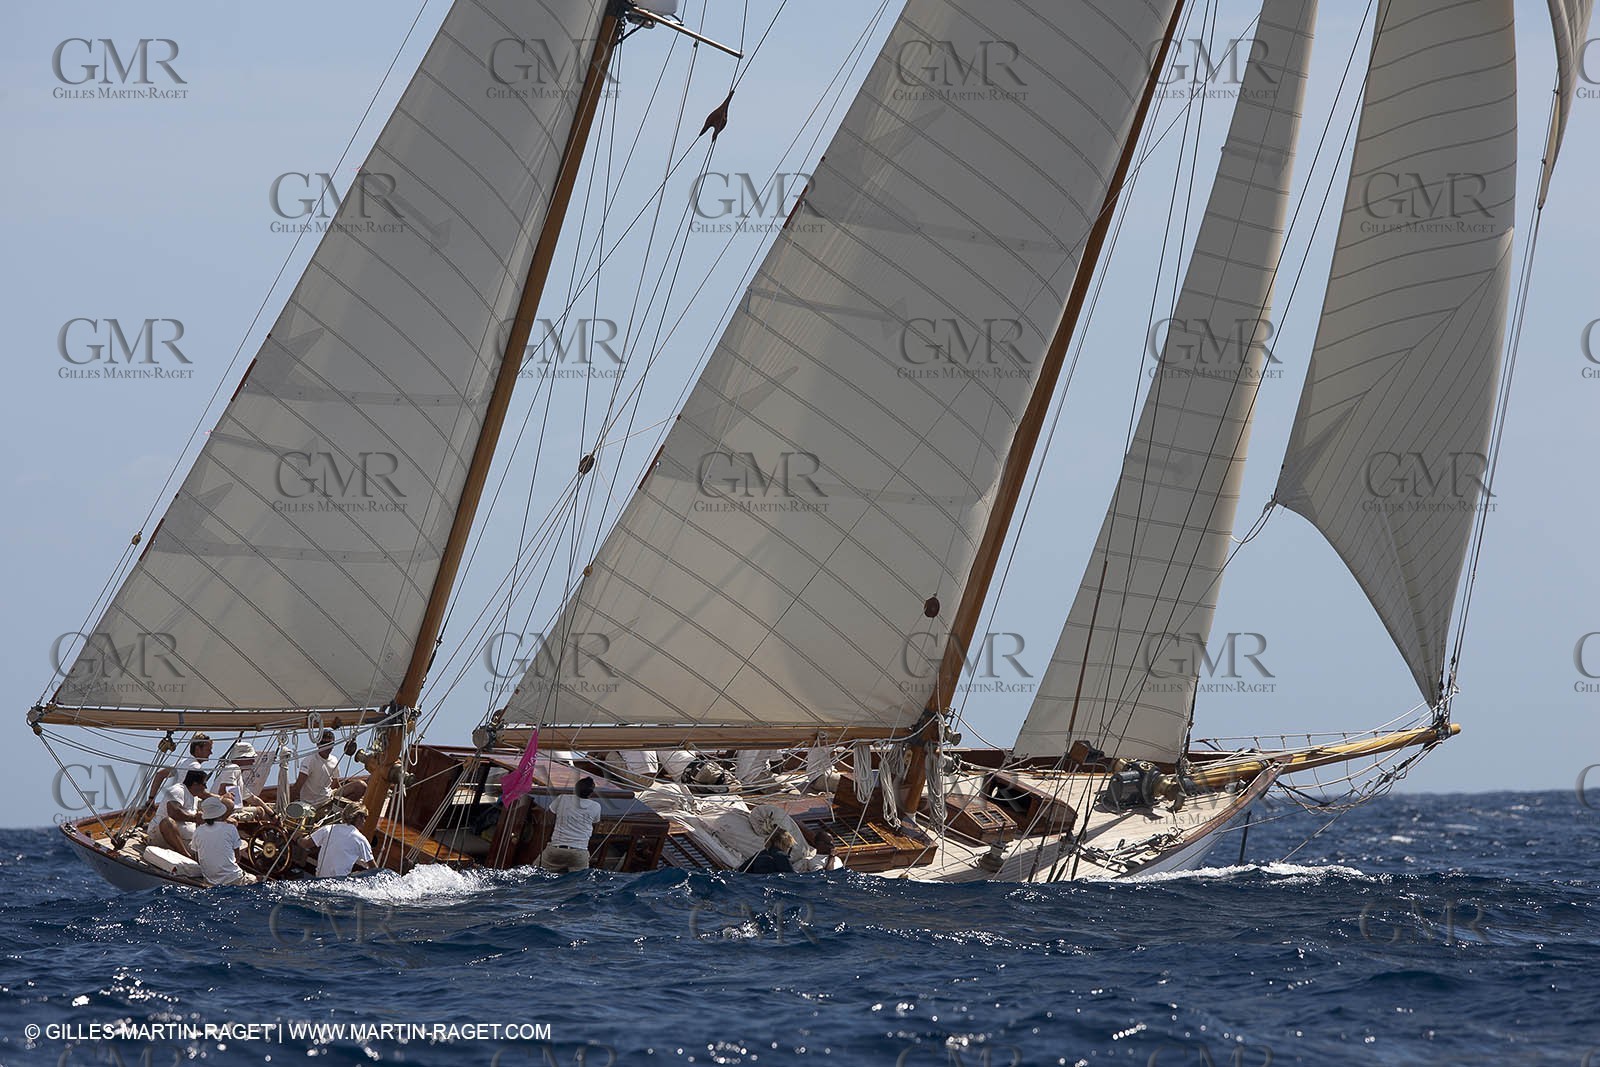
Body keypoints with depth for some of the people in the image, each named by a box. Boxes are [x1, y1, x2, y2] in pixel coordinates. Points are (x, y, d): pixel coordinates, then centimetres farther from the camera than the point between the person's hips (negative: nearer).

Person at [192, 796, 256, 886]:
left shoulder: (198, 832, 1)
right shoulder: (230, 828, -6)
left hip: (210, 881, 4)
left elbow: (197, 860, 9)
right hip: (232, 879, -4)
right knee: (253, 879, 23)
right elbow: (237, 858, 2)